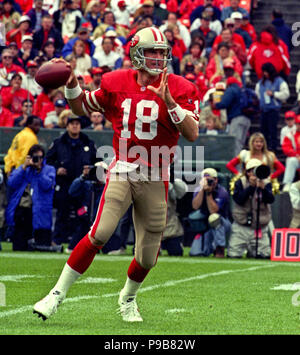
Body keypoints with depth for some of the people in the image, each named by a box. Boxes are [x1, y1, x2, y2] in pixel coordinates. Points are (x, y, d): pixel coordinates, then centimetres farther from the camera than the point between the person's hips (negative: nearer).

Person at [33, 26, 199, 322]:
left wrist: (169, 102, -23)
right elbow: (81, 107, 19)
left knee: (148, 255, 5)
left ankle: (128, 298, 36)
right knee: (100, 233, -21)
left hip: (155, 178, 0)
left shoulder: (179, 89, -2)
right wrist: (71, 85, -1)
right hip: (122, 171, 0)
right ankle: (58, 293, -12)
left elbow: (192, 134, -13)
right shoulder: (116, 84, 3)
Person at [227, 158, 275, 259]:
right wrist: (251, 186, -24)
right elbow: (239, 200, -16)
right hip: (241, 227, -1)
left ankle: (251, 251, 28)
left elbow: (270, 200, -16)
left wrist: (262, 188, -34)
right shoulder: (240, 182, -2)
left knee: (265, 256, -5)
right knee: (233, 255, -8)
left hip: (260, 227, 1)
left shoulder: (266, 183, 0)